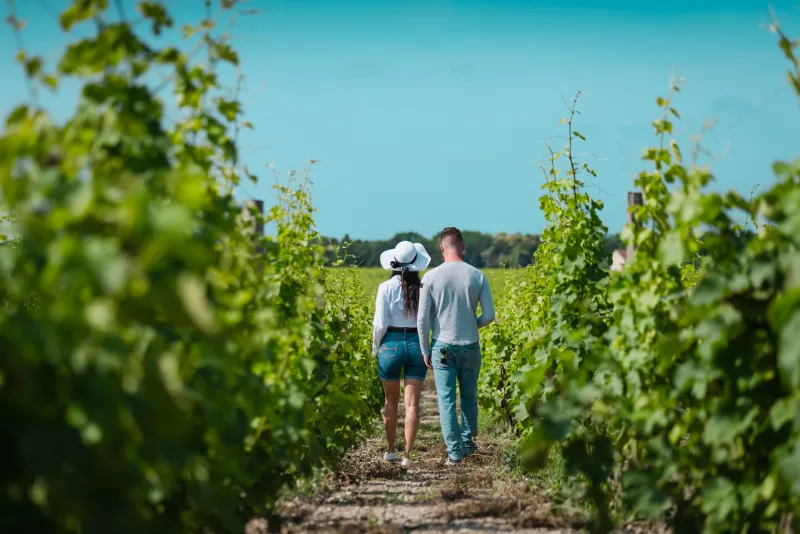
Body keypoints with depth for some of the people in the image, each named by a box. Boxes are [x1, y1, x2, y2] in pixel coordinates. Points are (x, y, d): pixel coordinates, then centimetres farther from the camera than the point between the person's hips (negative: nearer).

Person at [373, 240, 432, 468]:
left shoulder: (386, 288, -9)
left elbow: (380, 324, -9)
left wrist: (375, 347, 6)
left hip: (391, 344, 0)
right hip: (417, 344, 0)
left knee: (391, 400, 17)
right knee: (412, 403, 0)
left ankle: (390, 450, 26)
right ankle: (407, 454, -6)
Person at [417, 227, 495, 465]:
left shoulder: (431, 277, -8)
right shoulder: (478, 276, -4)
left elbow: (422, 319, -7)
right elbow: (489, 315, -2)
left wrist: (425, 350, 4)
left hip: (442, 346, -2)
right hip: (470, 346, 2)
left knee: (446, 399, 3)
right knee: (469, 396, 19)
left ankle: (454, 451, 1)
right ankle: (468, 441, 30)